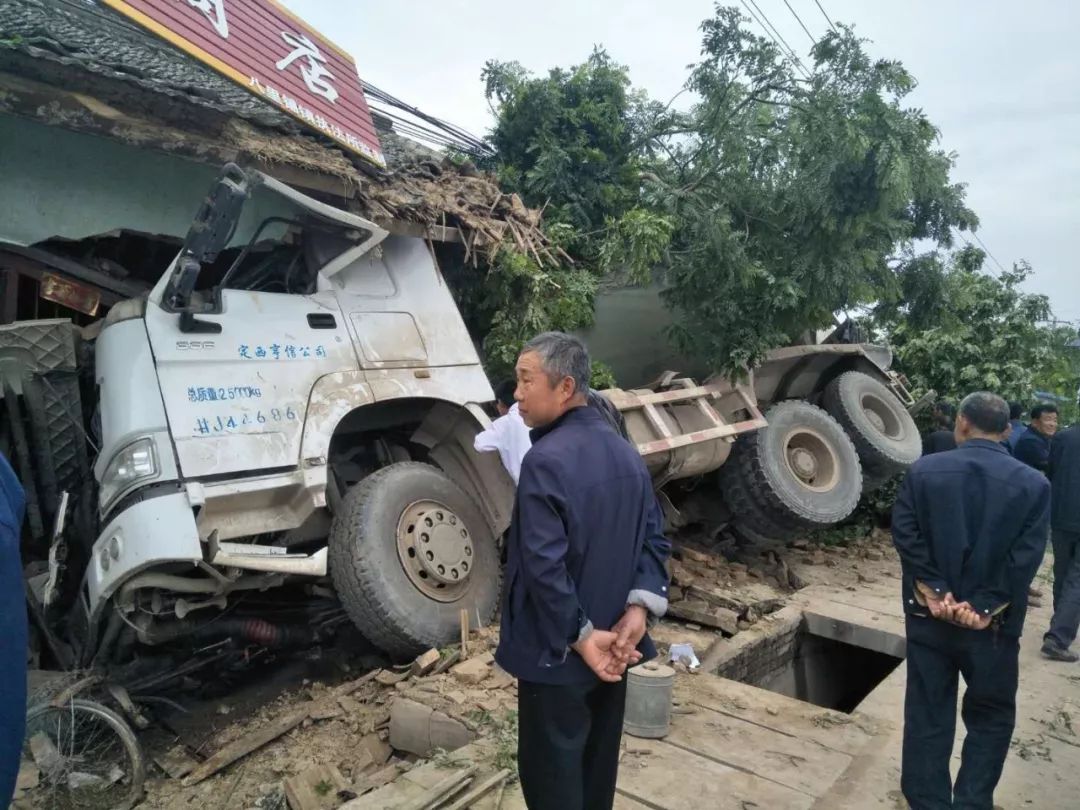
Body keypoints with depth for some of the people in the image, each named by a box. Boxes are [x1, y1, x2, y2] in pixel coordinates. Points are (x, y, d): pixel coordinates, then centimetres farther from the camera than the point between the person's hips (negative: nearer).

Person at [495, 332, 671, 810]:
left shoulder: (546, 460, -23)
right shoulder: (627, 454, 3)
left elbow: (544, 565, -26)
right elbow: (655, 539, 3)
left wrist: (580, 636, -17)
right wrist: (639, 607, -6)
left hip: (558, 654, -7)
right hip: (612, 648, 8)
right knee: (598, 768, 22)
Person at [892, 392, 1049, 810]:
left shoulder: (923, 471, -4)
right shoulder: (1034, 484, -4)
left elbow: (905, 533, -10)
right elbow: (1026, 556, -10)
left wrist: (933, 590, -9)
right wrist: (985, 607, -10)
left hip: (929, 616, 1)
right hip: (993, 622, 0)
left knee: (927, 716, 12)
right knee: (990, 717, 19)